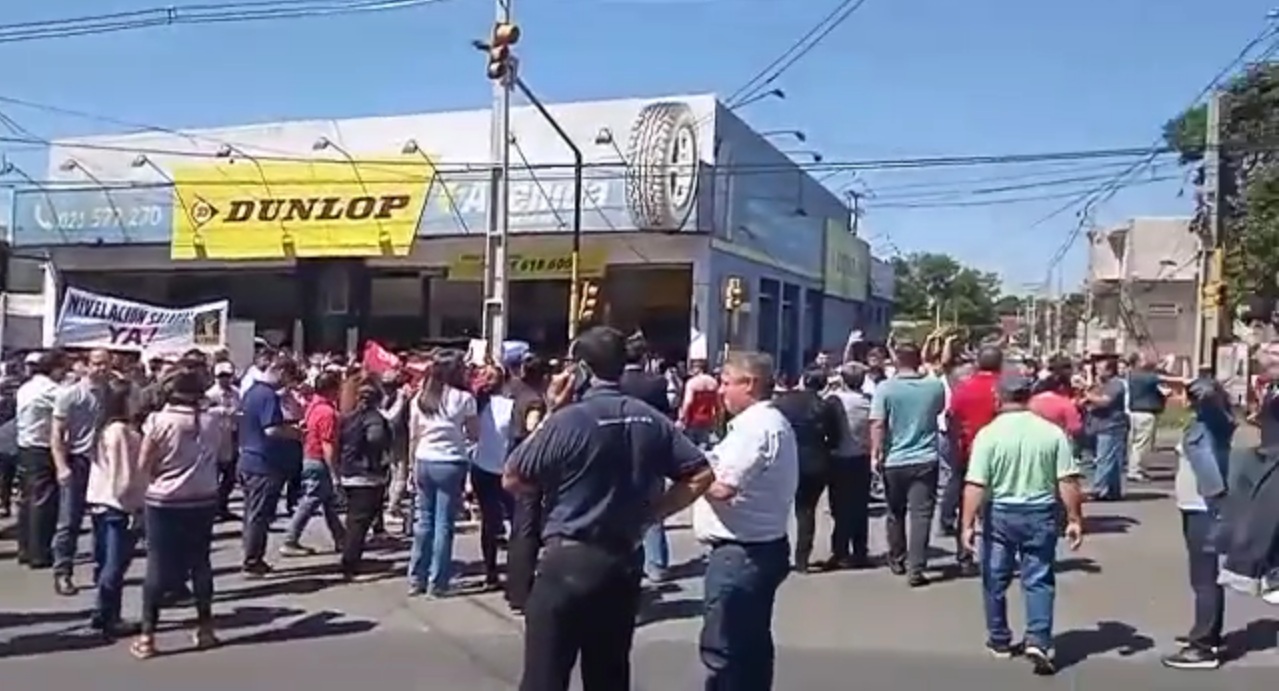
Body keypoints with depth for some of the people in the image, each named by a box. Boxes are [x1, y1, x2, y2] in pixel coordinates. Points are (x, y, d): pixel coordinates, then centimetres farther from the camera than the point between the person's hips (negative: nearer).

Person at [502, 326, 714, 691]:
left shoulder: (568, 419, -13)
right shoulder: (651, 420, 3)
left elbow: (512, 479, -6)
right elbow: (701, 475, 3)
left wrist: (551, 416, -2)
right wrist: (650, 513, 6)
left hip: (569, 559, -5)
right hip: (626, 561, 6)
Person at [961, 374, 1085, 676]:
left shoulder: (988, 434, -10)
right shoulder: (1052, 432, -4)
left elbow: (975, 485, -13)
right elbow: (1067, 481, -5)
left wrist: (968, 523, -8)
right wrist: (1075, 519, 4)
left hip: (1000, 513, -1)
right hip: (1040, 513, 1)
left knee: (995, 580, 14)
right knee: (1039, 580, 7)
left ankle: (1000, 640, 25)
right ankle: (1038, 641, -6)